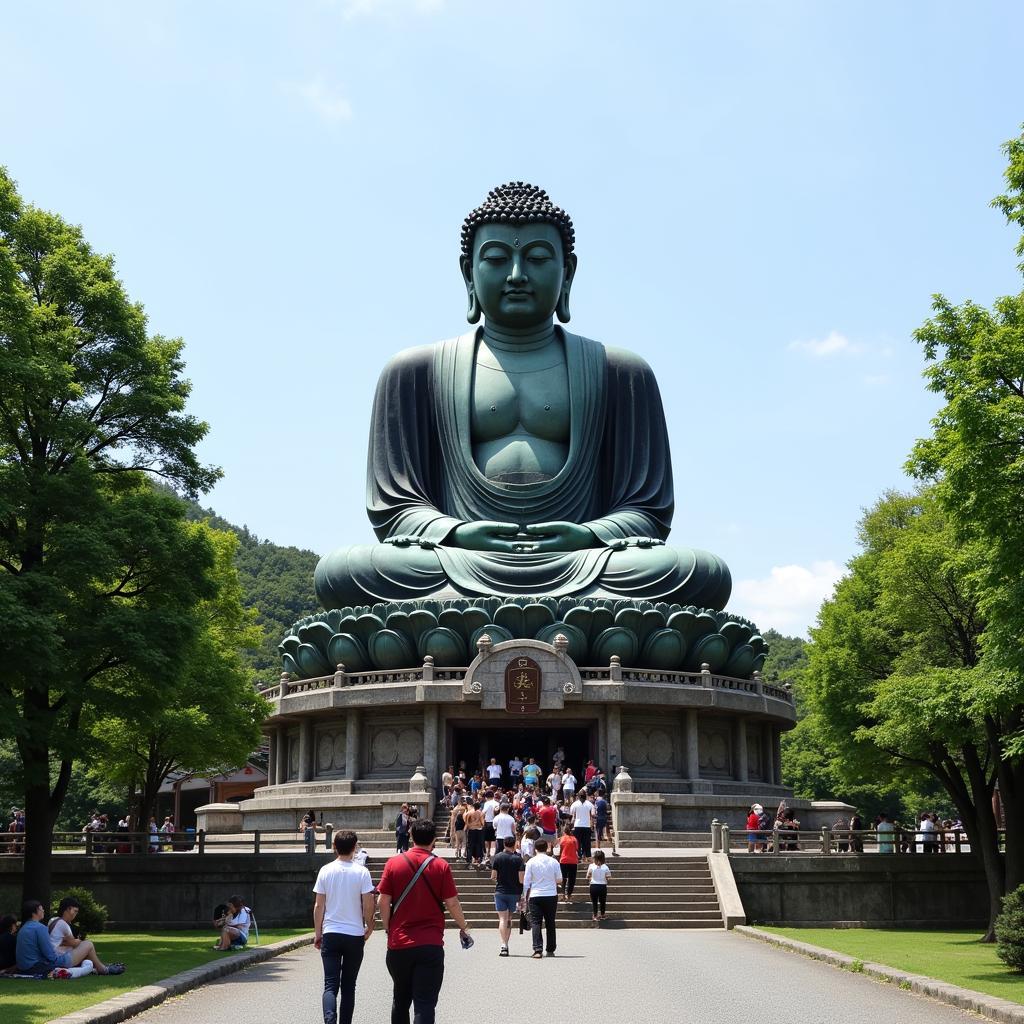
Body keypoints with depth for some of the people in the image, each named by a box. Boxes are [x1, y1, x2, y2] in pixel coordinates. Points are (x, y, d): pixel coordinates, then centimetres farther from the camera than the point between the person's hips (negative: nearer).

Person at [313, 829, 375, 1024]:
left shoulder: (325, 871, -2)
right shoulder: (361, 872, -6)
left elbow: (318, 906, 1)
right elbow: (368, 905, -7)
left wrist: (317, 933, 10)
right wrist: (369, 926, 11)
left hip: (330, 934, 0)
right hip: (355, 934, 0)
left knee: (330, 985, -1)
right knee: (348, 986, 11)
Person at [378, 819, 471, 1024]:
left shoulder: (393, 863, 1)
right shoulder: (441, 866, -4)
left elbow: (384, 902, 0)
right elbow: (452, 903, -2)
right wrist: (464, 927, 13)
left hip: (398, 945, 2)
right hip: (430, 945, -2)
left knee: (401, 1000, 19)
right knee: (425, 1003, -2)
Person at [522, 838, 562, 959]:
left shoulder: (531, 862, -3)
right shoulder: (554, 862, -1)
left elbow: (526, 881, -1)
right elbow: (559, 880, 4)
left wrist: (525, 896, 9)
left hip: (535, 896, -2)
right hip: (551, 895, 2)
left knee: (536, 923, 0)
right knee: (550, 923, 12)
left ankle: (538, 950, -13)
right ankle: (550, 950, 15)